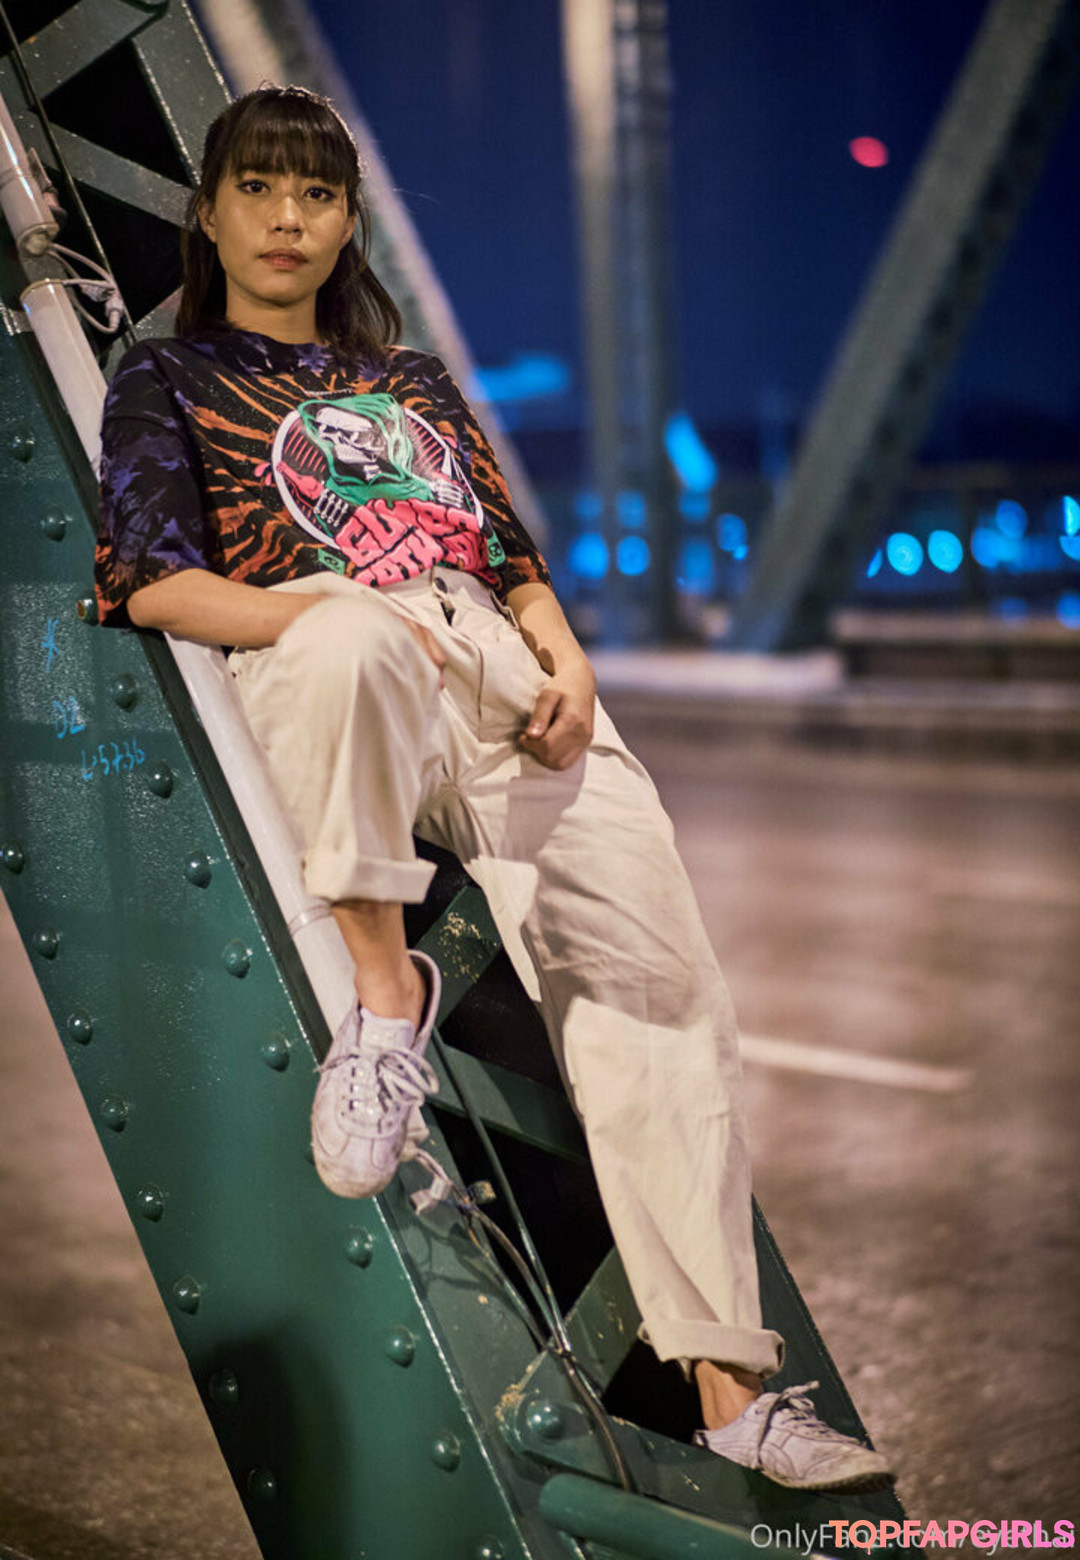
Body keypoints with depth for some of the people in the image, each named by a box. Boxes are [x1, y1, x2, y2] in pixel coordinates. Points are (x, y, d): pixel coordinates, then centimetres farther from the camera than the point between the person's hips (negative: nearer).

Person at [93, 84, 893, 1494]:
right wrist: (352, 617, -12)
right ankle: (385, 980, -29)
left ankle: (729, 1379, -18)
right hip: (321, 653, -4)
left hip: (503, 671, 4)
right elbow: (155, 584, 4)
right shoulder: (168, 379, 21)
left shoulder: (416, 382, 34)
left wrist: (566, 663, 2)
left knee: (655, 975, -16)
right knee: (354, 632, -45)